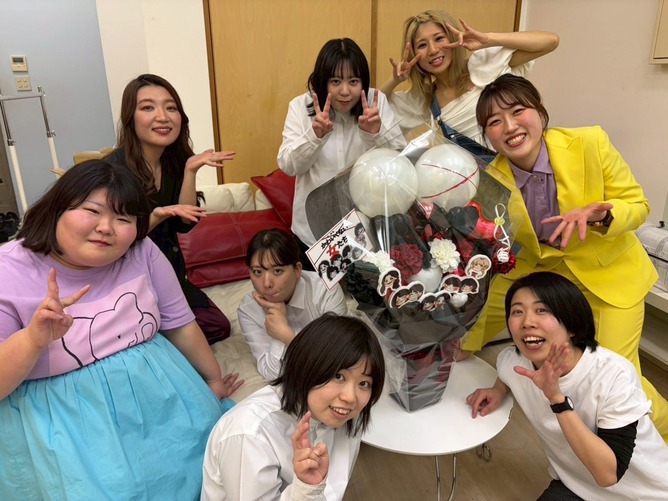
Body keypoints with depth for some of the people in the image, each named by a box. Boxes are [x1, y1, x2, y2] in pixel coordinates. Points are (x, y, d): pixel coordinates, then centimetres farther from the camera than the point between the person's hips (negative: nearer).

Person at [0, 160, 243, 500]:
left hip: (158, 398, 4)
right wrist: (33, 339, -33)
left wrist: (213, 379, 12)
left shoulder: (141, 252, -8)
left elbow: (180, 325, 2)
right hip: (63, 422, -3)